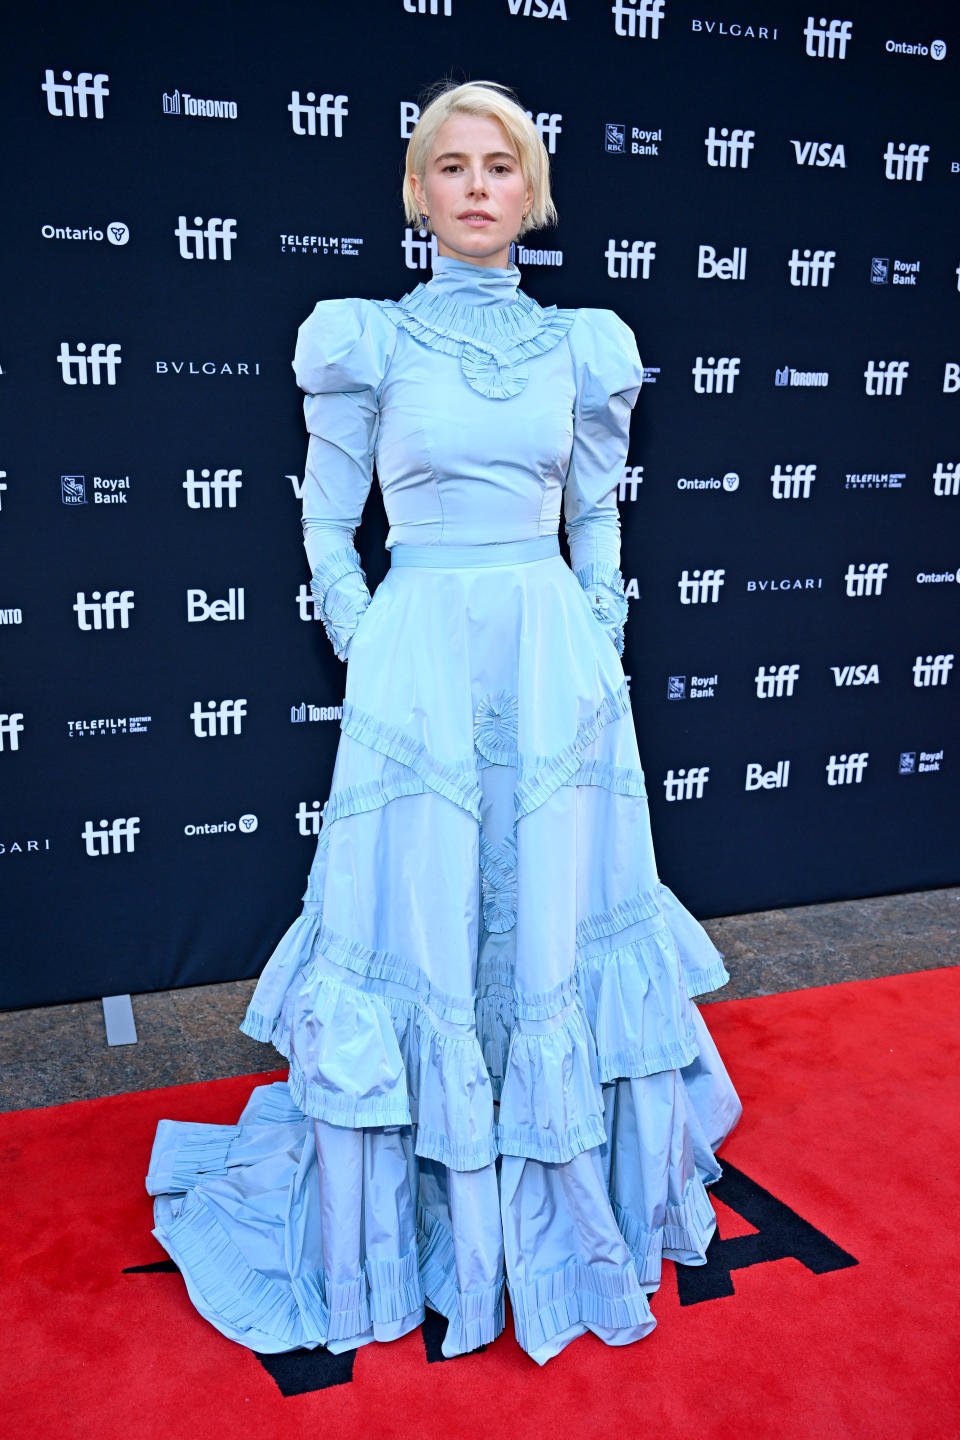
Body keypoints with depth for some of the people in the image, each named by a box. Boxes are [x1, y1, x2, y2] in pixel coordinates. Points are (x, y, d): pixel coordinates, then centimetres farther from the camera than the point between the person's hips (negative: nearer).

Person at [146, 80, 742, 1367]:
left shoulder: (582, 346, 9)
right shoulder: (368, 341, 3)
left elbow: (598, 521, 15)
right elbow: (329, 525, 5)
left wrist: (598, 650, 7)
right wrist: (370, 653, -1)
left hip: (557, 665, 3)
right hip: (417, 664, -2)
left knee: (554, 933, 10)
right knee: (418, 941, 4)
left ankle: (567, 1206, 32)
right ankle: (414, 1225, 26)